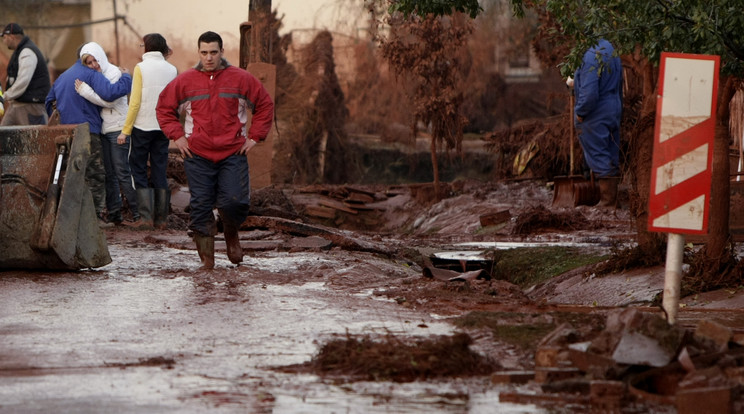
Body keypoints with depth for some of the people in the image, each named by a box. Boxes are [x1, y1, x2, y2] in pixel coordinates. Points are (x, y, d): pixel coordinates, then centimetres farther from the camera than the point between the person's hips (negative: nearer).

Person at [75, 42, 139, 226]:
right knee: (109, 173, 7)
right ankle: (114, 211, 10)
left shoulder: (114, 73, -9)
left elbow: (109, 100, -17)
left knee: (122, 172, -9)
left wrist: (86, 91, -19)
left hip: (117, 128, -7)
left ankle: (136, 209, -5)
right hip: (102, 128, 7)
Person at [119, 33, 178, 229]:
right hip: (164, 127, 4)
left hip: (143, 125, -4)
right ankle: (161, 218, 8)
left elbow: (135, 102, -12)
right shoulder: (171, 70, 5)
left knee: (138, 170, 4)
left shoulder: (141, 68, -9)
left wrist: (126, 130, -8)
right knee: (160, 171, 9)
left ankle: (147, 216, -3)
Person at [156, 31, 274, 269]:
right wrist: (177, 136, 4)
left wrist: (254, 137, 3)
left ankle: (231, 235, 20)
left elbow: (265, 105, 11)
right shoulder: (185, 81, 4)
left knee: (234, 201, -12)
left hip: (233, 154, -1)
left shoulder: (241, 79, 3)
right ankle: (206, 257, 5)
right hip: (197, 156, 1)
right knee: (201, 206, -2)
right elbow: (164, 109, 15)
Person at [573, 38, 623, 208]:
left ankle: (607, 199, 3)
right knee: (612, 156, 14)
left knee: (599, 157, -1)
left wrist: (580, 111, -12)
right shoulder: (610, 49, 6)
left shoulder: (592, 57, -24)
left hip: (595, 115, -9)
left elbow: (589, 93, -27)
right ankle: (612, 197, 21)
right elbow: (619, 86, 14)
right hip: (614, 110, 9)